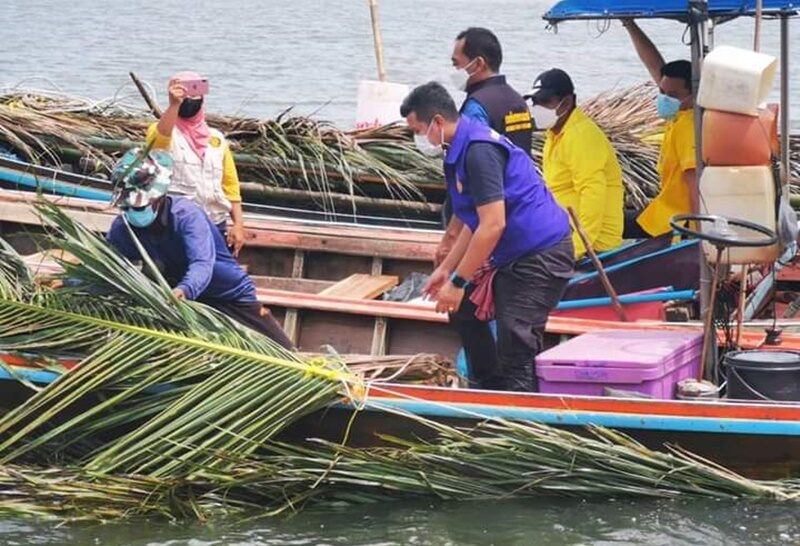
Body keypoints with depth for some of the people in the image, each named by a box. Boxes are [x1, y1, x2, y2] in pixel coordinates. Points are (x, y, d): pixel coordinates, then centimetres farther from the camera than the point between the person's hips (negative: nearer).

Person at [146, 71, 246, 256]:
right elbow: (161, 137, -25)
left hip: (215, 225, 4)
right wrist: (174, 105, -39)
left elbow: (230, 185, 12)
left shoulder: (216, 138, 14)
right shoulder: (163, 131, 1)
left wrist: (238, 224, 3)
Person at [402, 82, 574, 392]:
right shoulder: (462, 148, 12)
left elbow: (492, 226, -25)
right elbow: (475, 223, 21)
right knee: (465, 311, 21)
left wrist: (458, 282, -20)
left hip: (540, 256, -11)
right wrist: (445, 269, 21)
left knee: (515, 348, -14)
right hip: (516, 256, 11)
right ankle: (488, 388, 29)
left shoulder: (478, 151, -21)